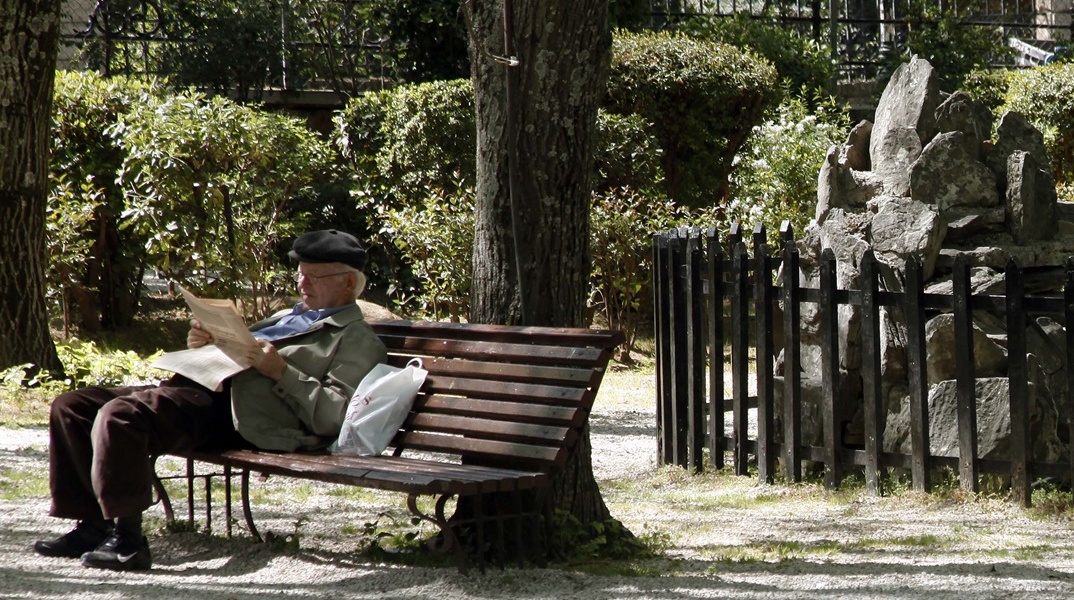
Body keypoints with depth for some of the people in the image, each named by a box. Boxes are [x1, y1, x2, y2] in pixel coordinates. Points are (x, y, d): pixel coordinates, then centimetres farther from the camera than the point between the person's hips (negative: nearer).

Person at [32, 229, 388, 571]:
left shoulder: (358, 340, 3)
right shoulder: (288, 318, 31)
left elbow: (335, 416, -12)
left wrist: (281, 372, -17)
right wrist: (204, 346, 10)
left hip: (224, 415, -10)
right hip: (193, 385, 10)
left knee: (118, 416, -31)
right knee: (70, 407, 1)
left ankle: (127, 541, -25)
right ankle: (93, 525, 2)